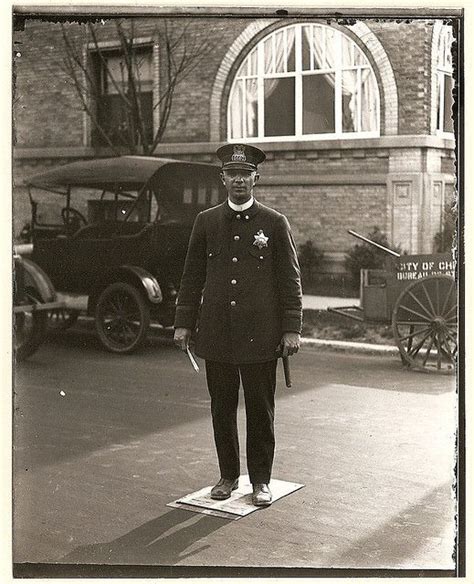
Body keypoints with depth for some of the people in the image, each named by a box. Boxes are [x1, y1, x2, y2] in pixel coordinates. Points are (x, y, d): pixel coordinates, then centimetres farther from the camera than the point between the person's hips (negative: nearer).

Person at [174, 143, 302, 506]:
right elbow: (192, 275, 11)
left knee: (260, 410, 5)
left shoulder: (275, 223, 1)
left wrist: (291, 329, -4)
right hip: (217, 335, 2)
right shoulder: (206, 222, 8)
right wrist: (184, 322, 7)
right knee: (222, 408, 10)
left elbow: (290, 279, 1)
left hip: (260, 337, -2)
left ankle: (261, 480, 19)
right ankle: (228, 475, 24)